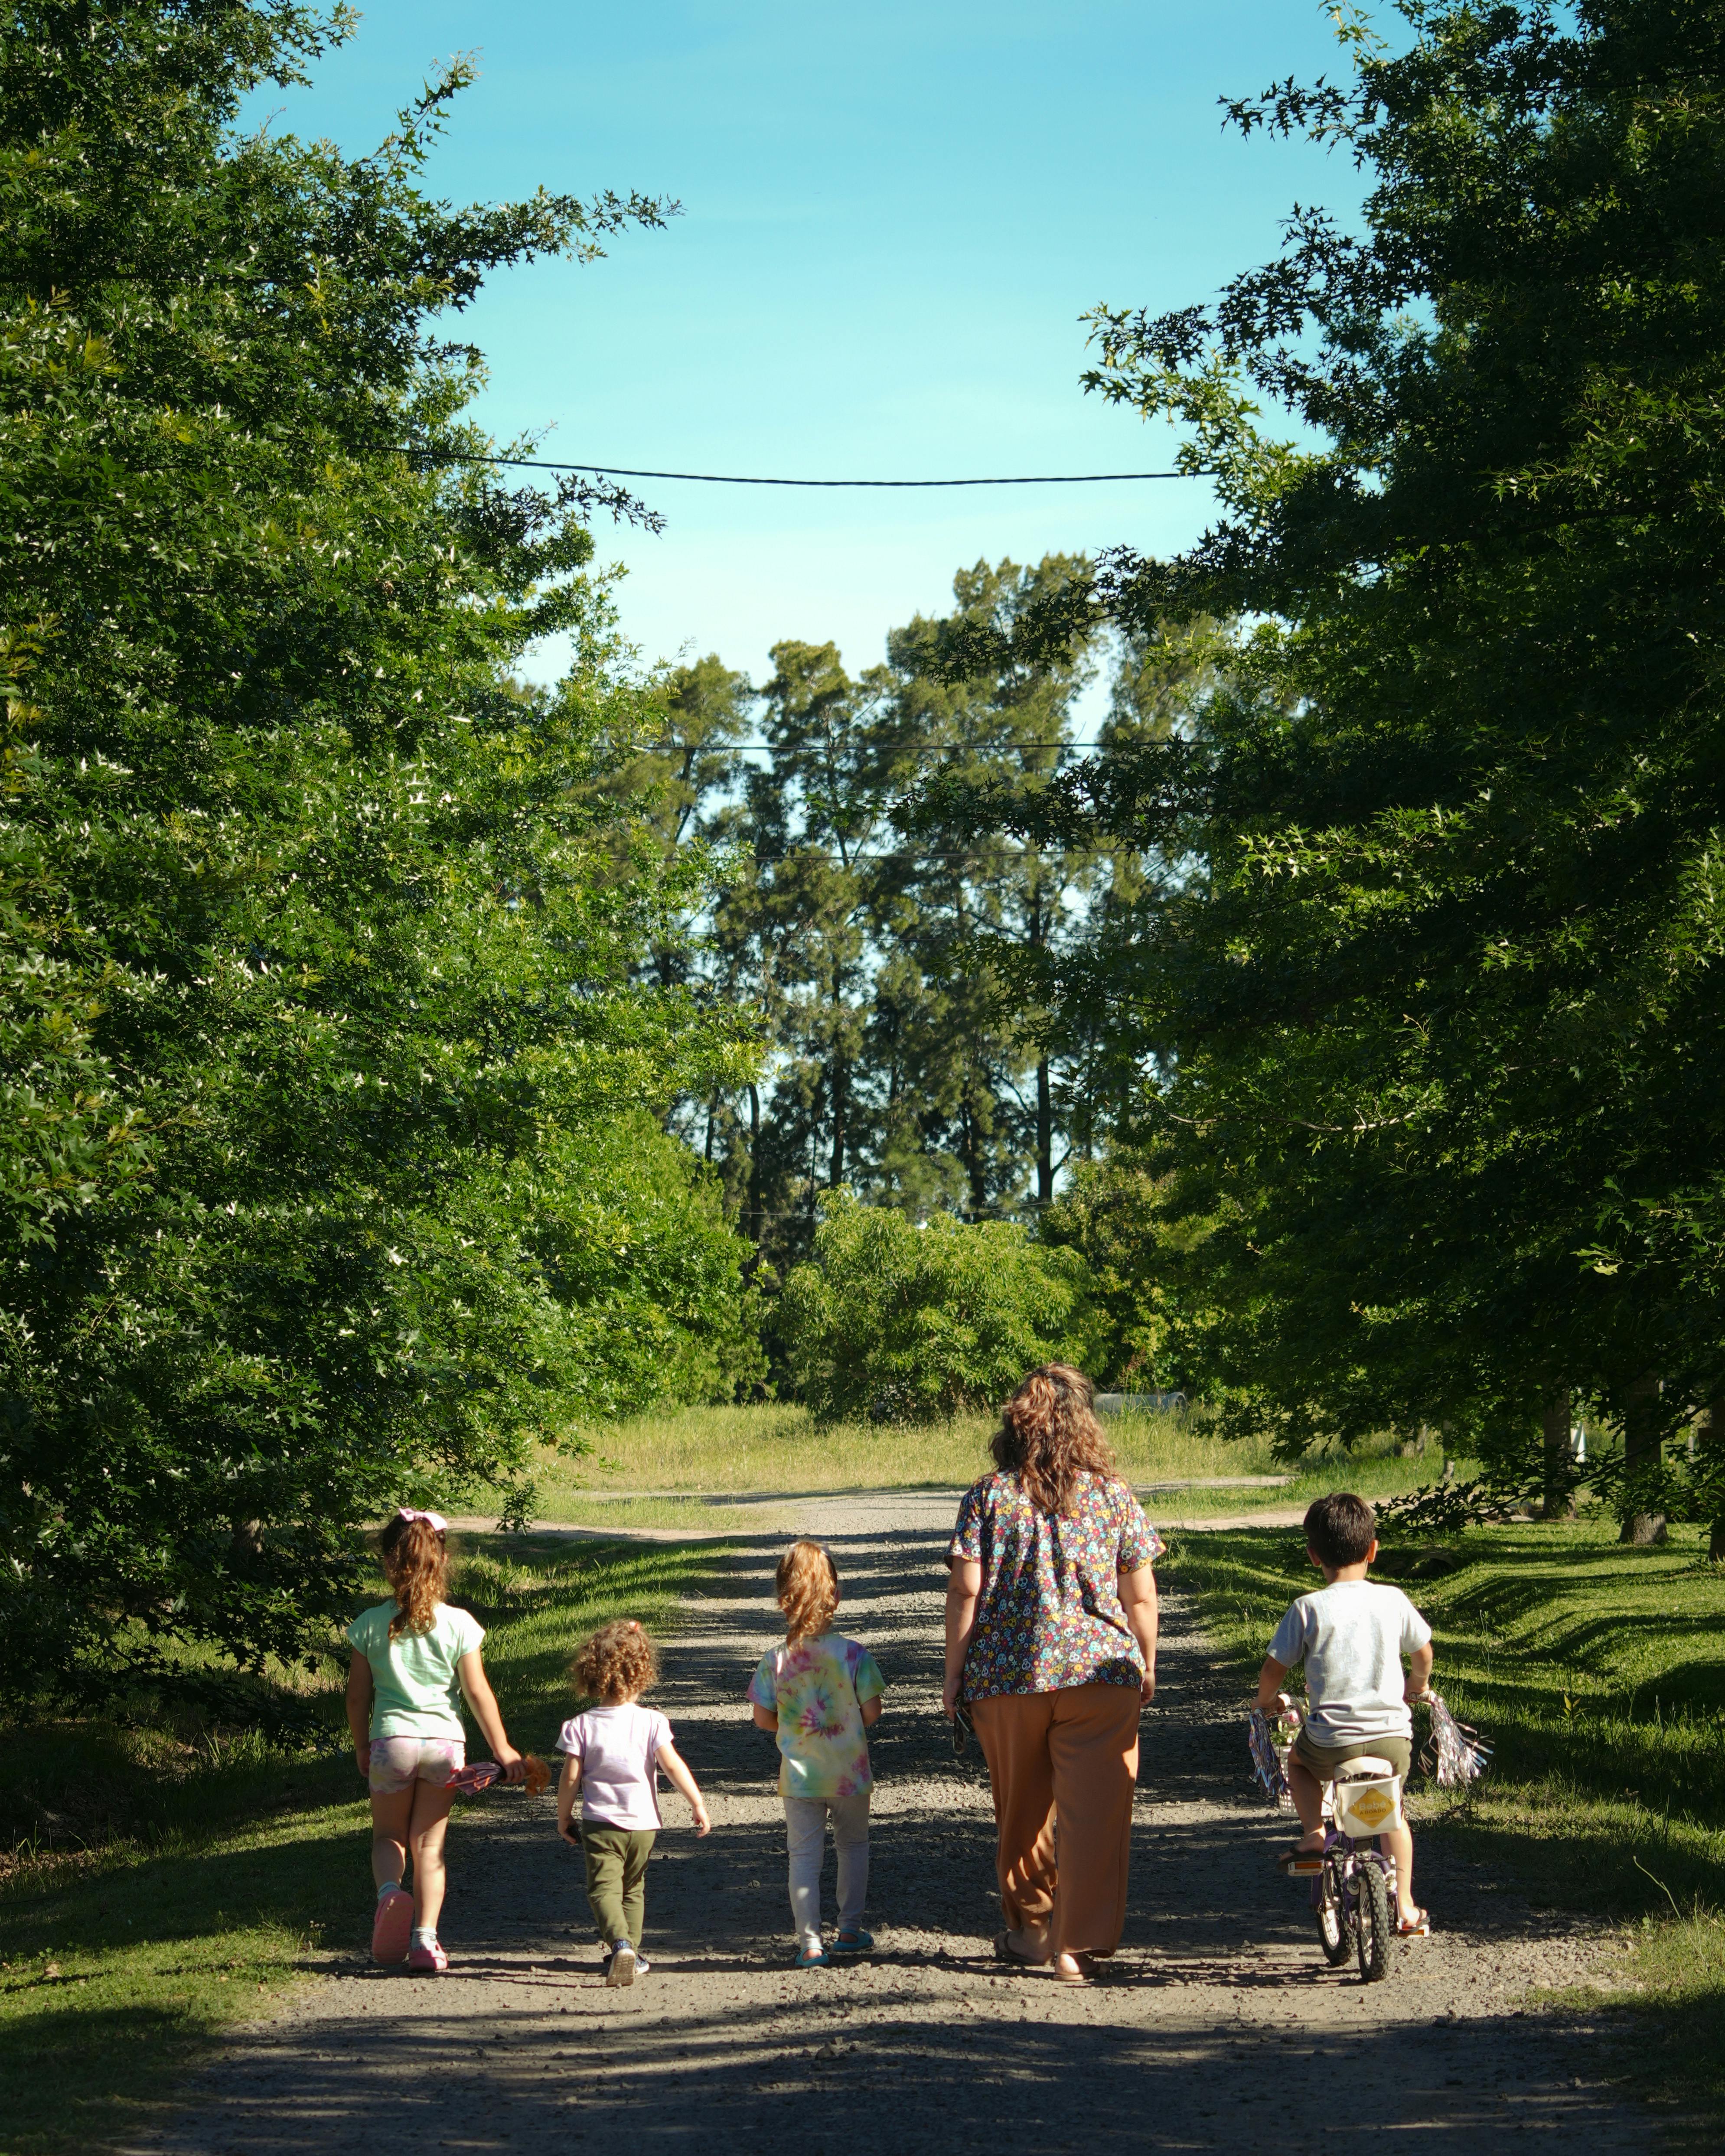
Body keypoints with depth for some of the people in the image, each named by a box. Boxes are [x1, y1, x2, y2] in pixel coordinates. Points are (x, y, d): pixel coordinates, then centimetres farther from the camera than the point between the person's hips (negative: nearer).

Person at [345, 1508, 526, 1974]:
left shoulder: (370, 1625, -4)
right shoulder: (457, 1624, -6)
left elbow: (357, 1696, 2)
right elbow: (478, 1693, -3)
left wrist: (362, 1747, 18)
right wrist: (503, 1750, 6)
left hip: (391, 1739, 0)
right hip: (444, 1741, 0)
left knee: (389, 1835, 15)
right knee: (429, 1843, 9)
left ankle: (389, 1890, -16)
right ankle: (425, 1939, 4)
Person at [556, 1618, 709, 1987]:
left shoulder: (581, 1726, -5)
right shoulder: (651, 1722, -5)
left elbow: (571, 1778, -6)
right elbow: (673, 1765, -10)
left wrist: (564, 1817, 8)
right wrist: (698, 1804, -3)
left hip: (600, 1822, -2)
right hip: (642, 1822, 2)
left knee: (604, 1888, -6)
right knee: (633, 1890, 19)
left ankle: (620, 1944, -30)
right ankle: (630, 1954, 24)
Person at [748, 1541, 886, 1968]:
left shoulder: (775, 1661, -11)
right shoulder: (854, 1655, -13)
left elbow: (763, 1719, -4)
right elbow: (871, 1714, -8)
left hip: (799, 1774, 0)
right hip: (849, 1772, 0)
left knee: (804, 1855, 5)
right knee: (853, 1845, 20)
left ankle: (810, 1942, -1)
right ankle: (850, 1929, 26)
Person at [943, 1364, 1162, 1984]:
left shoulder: (989, 1496, -1)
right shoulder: (1113, 1495, 2)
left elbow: (965, 1591, -5)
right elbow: (1141, 1596, 3)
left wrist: (954, 1674, 2)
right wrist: (1146, 1667, 16)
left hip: (1007, 1673, 1)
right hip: (1100, 1668, -1)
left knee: (1021, 1809, 16)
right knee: (1092, 1810, 0)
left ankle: (1028, 1928, 29)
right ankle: (1078, 1945, -5)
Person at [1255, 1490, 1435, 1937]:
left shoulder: (1309, 1609, -7)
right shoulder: (1393, 1601, 2)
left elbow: (1273, 1670, -2)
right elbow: (1422, 1653, 18)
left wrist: (1268, 1700, 21)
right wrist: (1417, 1687, 40)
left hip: (1333, 1743, -2)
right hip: (1393, 1738, 3)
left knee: (1298, 1759, 32)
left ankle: (1314, 1832, 12)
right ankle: (1404, 1906, 26)